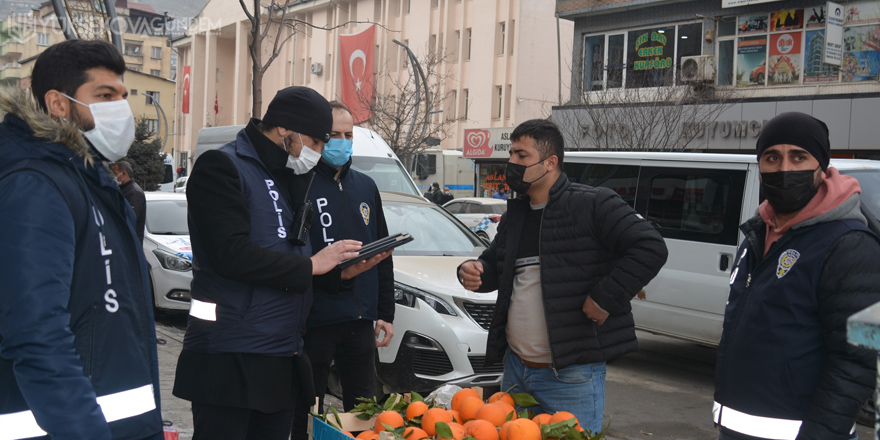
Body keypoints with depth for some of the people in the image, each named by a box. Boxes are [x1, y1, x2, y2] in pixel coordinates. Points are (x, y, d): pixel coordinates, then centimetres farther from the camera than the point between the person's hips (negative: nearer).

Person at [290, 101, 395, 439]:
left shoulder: (365, 186, 13)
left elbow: (383, 255, 16)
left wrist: (385, 313, 11)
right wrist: (338, 274, -26)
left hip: (360, 322, 6)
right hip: (314, 320, -5)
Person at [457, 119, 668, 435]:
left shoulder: (593, 205, -11)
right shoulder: (515, 214, 14)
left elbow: (650, 248, -17)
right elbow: (495, 264, 26)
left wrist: (605, 299, -19)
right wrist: (474, 271, 2)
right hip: (514, 368, 8)